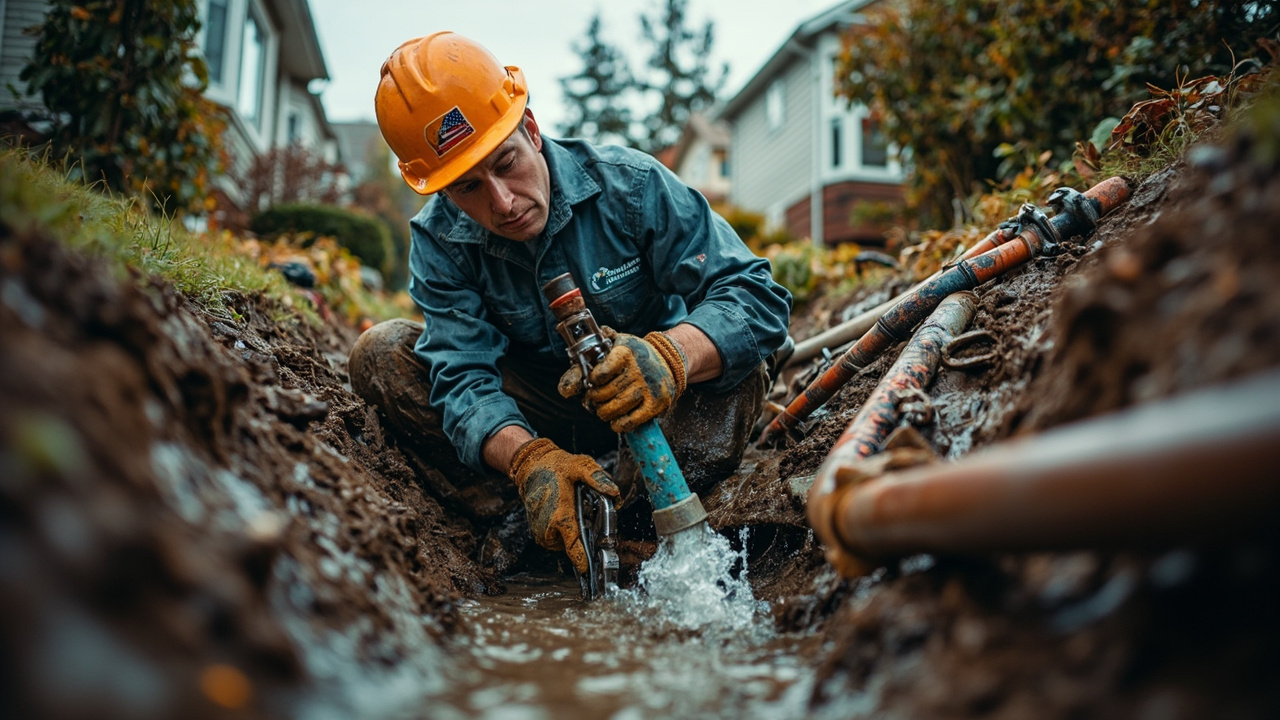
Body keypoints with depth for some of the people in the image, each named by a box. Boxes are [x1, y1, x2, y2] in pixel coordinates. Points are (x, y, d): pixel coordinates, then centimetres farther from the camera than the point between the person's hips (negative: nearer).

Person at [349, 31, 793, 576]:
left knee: (734, 375, -33)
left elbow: (757, 295, -27)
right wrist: (527, 458, -46)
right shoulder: (438, 242, -14)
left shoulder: (630, 185, -21)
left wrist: (671, 354, -49)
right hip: (531, 417, 2)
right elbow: (465, 376, -24)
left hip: (646, 405, -1)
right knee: (380, 354, -17)